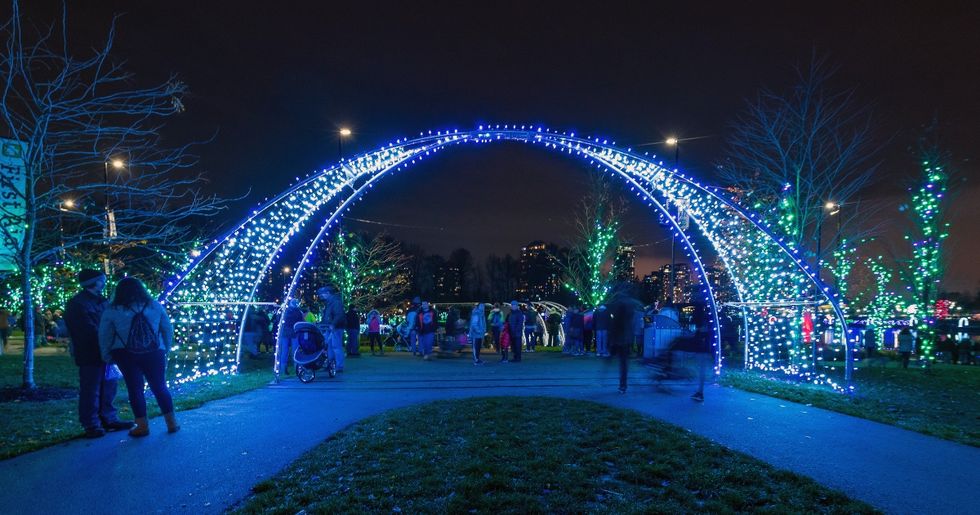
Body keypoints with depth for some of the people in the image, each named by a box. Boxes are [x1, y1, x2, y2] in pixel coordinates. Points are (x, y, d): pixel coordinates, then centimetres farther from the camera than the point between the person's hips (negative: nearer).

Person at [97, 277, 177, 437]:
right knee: (160, 387, 9)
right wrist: (165, 350, 14)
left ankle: (142, 426, 9)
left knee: (135, 388, 6)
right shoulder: (155, 306, 3)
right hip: (154, 353, 2)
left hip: (125, 355, -1)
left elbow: (104, 336, 3)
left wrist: (106, 356, 13)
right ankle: (172, 423, 11)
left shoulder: (112, 311, -1)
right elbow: (168, 330, 6)